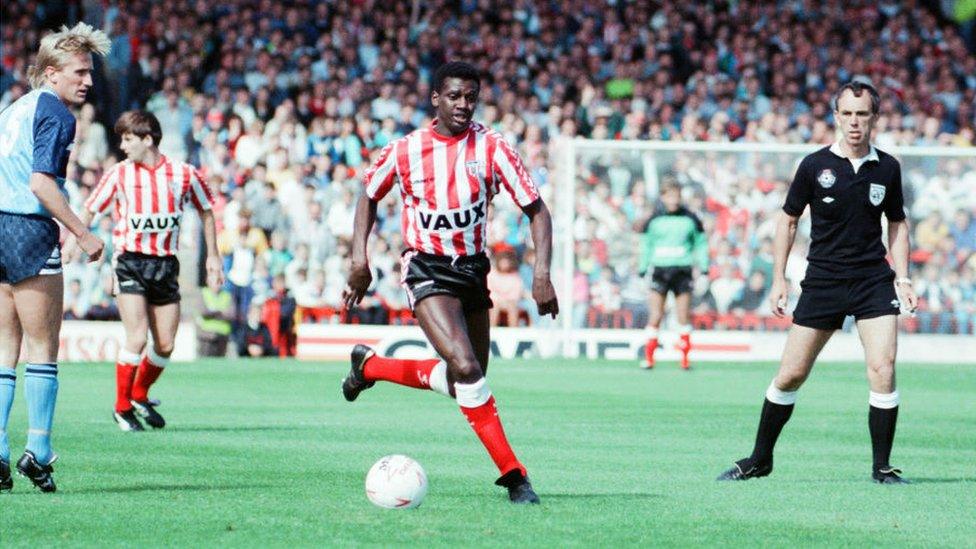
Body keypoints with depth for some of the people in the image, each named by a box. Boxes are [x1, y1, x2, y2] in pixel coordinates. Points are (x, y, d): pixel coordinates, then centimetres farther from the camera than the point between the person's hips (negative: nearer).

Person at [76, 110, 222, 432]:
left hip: (166, 264, 2)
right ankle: (122, 408, 2)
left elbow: (205, 211, 16)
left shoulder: (183, 174, 2)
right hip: (130, 261, -2)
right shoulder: (119, 174, 1)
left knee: (165, 345, 2)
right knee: (137, 339, -13)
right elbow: (89, 210, 5)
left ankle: (140, 396, 26)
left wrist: (213, 256, 15)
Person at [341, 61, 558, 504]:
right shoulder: (405, 150, -6)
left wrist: (542, 274, -18)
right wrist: (359, 257, 2)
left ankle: (369, 366, 33)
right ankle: (512, 474, -15)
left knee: (468, 377, 11)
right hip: (426, 269, -4)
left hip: (472, 268, 4)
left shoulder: (492, 148, -7)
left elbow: (536, 210, -5)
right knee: (466, 368, -22)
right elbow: (370, 197, 13)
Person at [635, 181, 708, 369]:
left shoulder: (690, 219, 3)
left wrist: (701, 266, 2)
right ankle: (649, 357, 0)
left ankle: (685, 358, 5)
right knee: (655, 316, -5)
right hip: (660, 269, 0)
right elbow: (646, 245, 13)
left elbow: (701, 243, 11)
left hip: (683, 271, 0)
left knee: (684, 317, -2)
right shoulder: (653, 220, 4)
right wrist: (642, 268, 8)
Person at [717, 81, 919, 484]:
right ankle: (760, 459, 18)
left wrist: (903, 279, 6)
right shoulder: (816, 165, -2)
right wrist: (779, 280, 3)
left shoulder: (887, 168, 3)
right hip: (822, 281, 0)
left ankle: (882, 467, -3)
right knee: (790, 376, 2)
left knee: (882, 370, -15)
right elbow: (788, 220, 7)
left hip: (873, 280, 0)